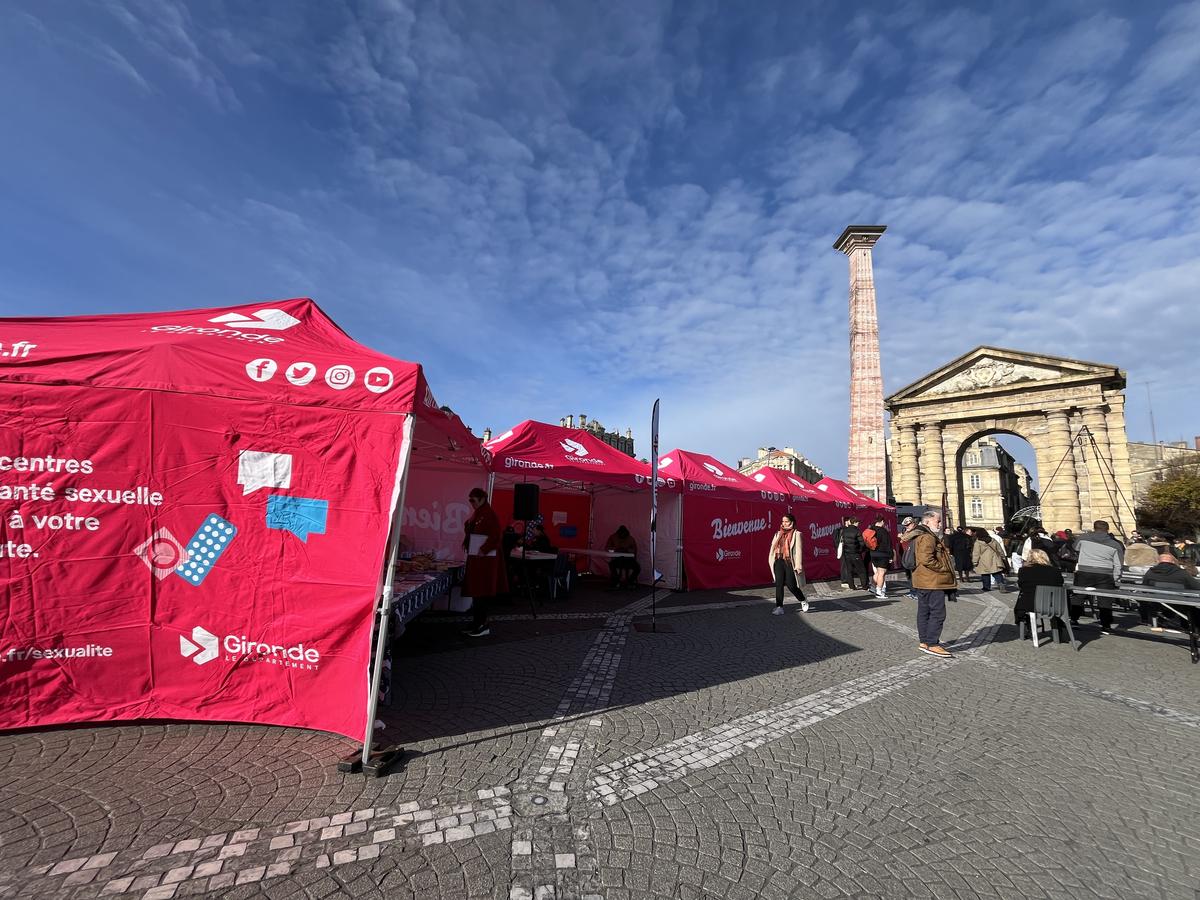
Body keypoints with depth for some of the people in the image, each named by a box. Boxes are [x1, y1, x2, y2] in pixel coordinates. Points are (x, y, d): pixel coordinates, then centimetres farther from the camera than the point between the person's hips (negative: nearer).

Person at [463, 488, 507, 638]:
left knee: (482, 592, -4)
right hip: (475, 558, 9)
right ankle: (477, 623, 23)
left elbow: (496, 536, -18)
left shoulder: (489, 514, -14)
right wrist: (466, 543, 8)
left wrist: (483, 550, -19)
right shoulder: (476, 513, 13)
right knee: (476, 591, 13)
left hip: (485, 559, -9)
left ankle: (483, 626, 4)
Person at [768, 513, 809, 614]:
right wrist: (772, 562, 7)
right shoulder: (778, 534, 15)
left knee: (791, 585, -1)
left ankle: (803, 601, 26)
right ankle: (779, 608, 3)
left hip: (790, 562, -4)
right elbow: (773, 548, 13)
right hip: (779, 561, 5)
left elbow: (798, 550, -6)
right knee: (779, 584, -1)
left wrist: (798, 566, -11)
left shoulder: (796, 534, -1)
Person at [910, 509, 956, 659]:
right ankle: (932, 644, -5)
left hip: (924, 582, 11)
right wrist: (944, 568, -14)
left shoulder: (929, 537, 21)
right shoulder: (927, 537, -16)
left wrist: (946, 564, 18)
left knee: (924, 612, 13)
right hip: (932, 582, -11)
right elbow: (926, 559, -26)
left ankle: (924, 641, 21)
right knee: (938, 613, -8)